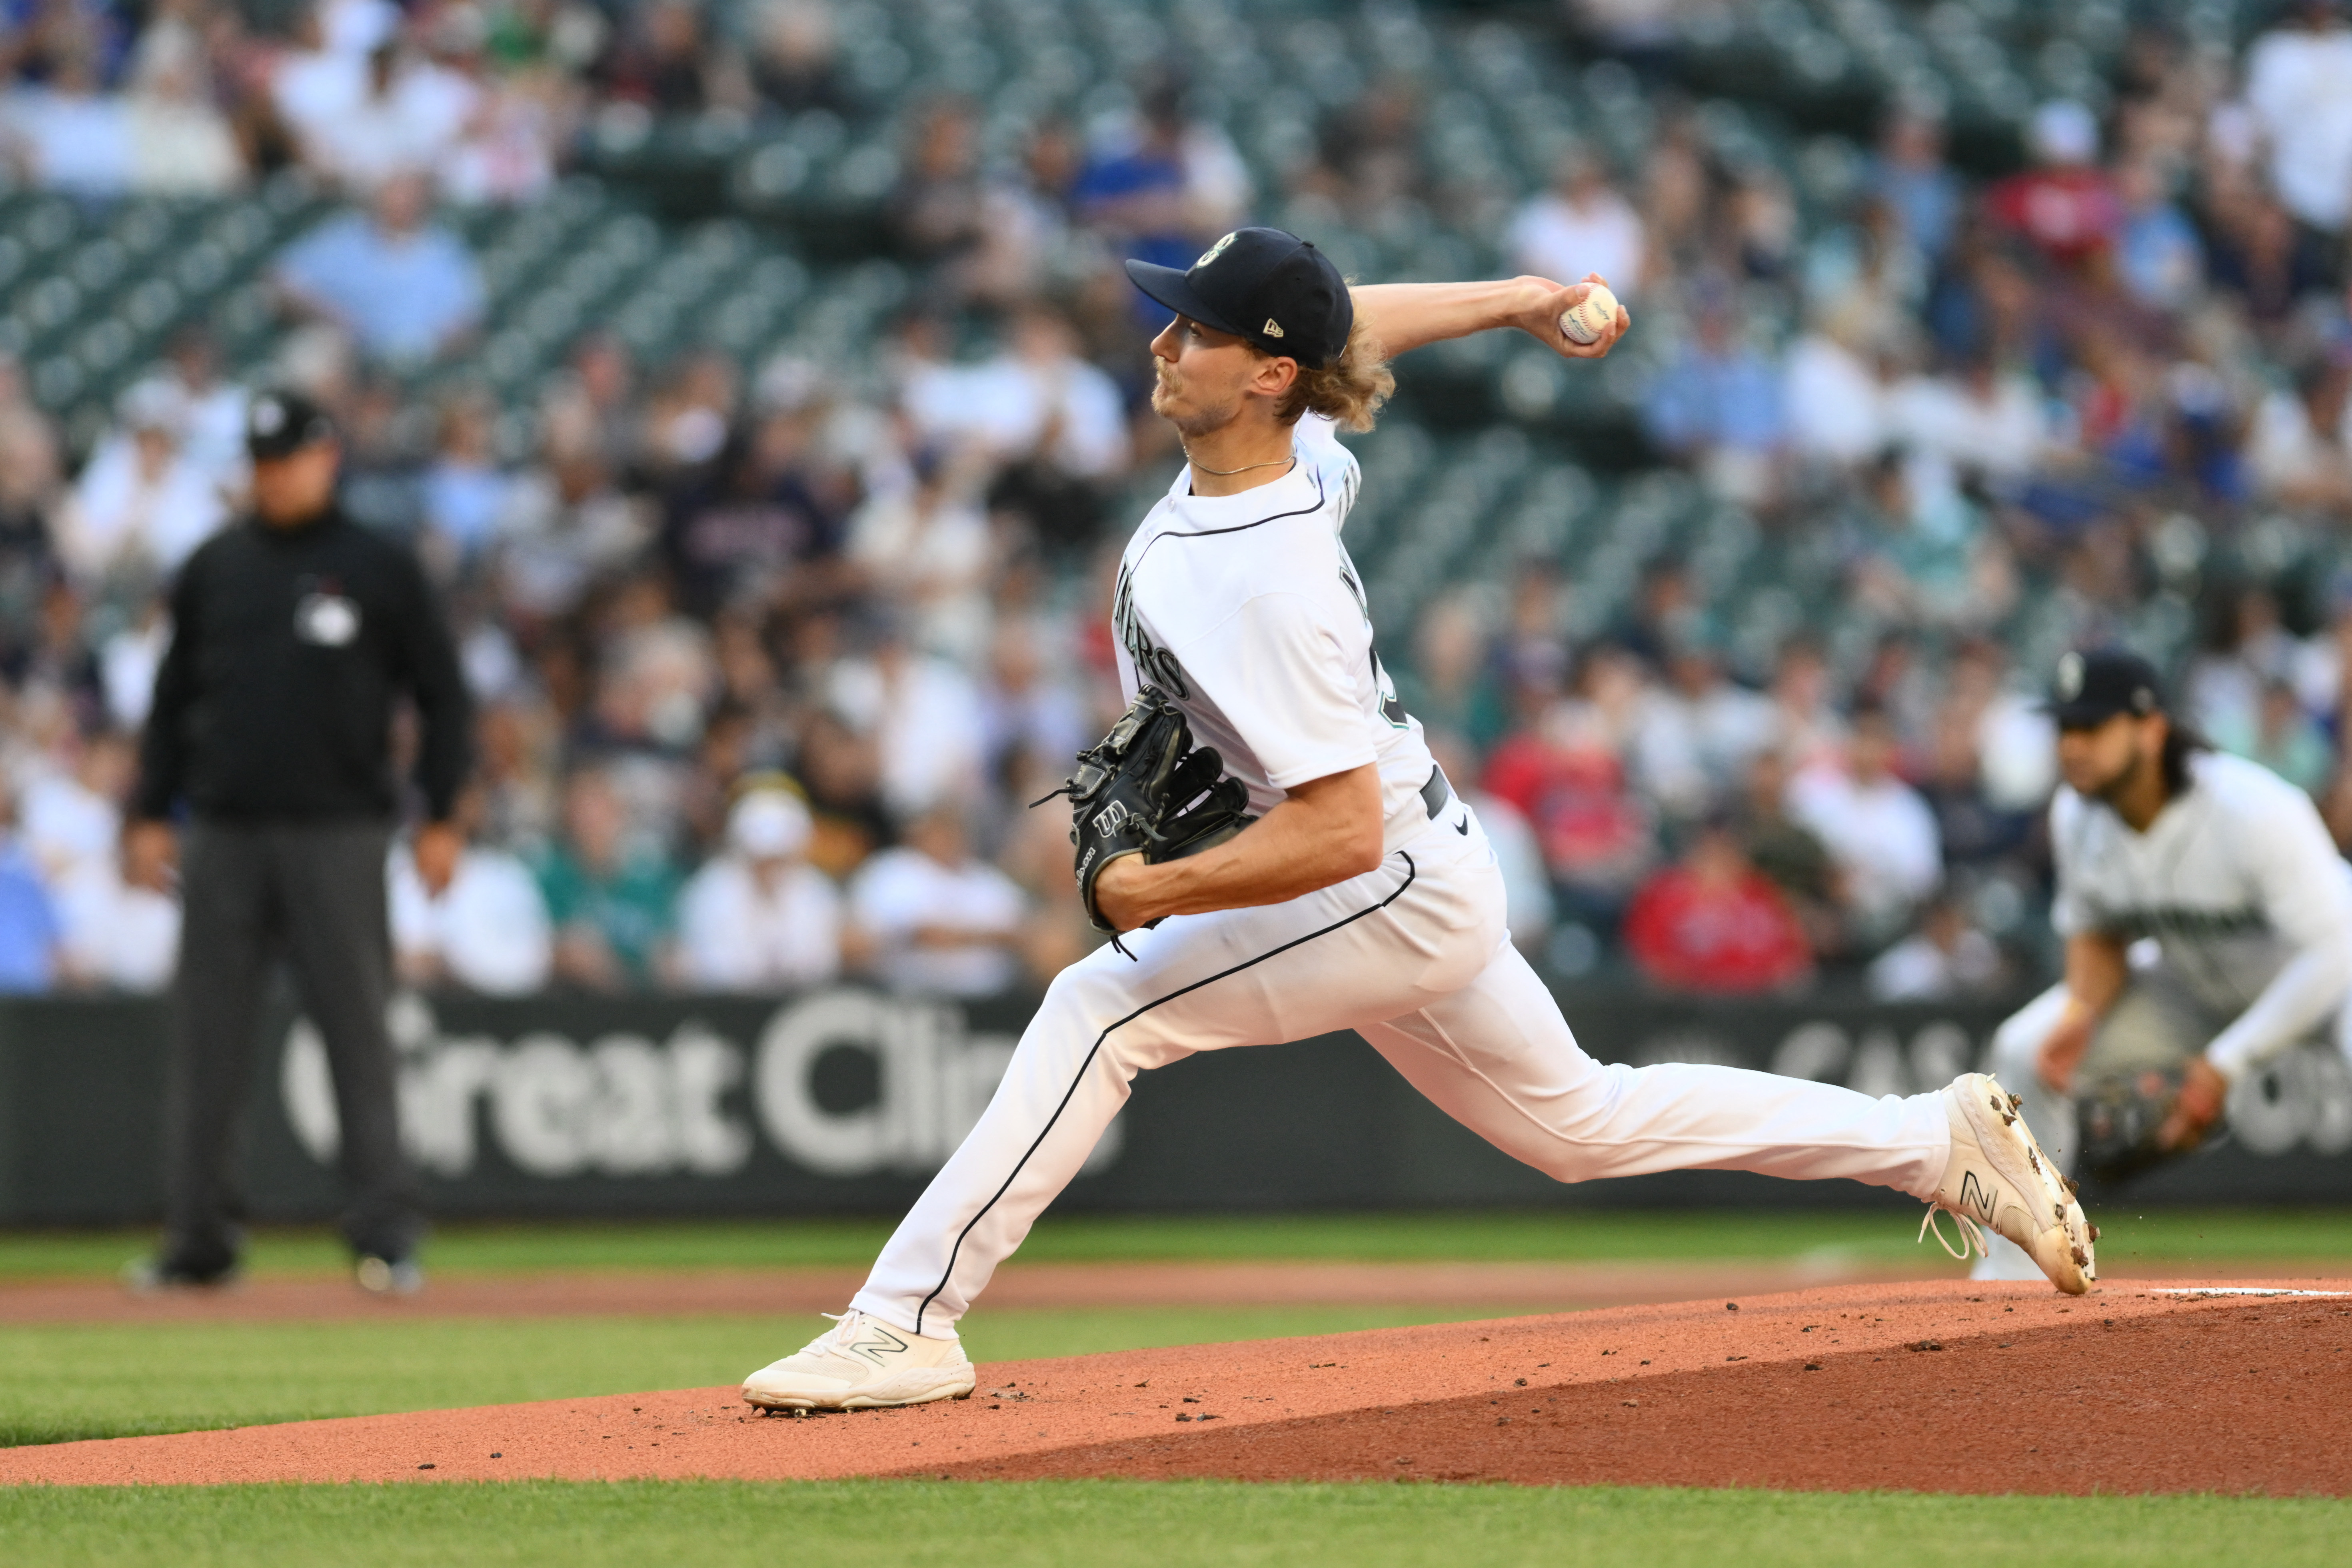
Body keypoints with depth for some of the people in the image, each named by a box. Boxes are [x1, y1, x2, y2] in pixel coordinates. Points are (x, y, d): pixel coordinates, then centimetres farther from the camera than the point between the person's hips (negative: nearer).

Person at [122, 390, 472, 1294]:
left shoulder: (379, 570, 3)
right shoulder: (213, 569, 12)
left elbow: (441, 695, 4)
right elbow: (174, 698, 17)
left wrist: (441, 818, -2)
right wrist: (151, 812, 10)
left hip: (337, 835, -3)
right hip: (223, 835, 3)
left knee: (358, 1033, -5)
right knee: (207, 1039, 3)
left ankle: (385, 1234, -2)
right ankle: (198, 1236, 8)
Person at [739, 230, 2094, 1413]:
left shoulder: (1263, 586, -31)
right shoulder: (1302, 450, -6)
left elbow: (1342, 832, -33)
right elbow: (1357, 326, 16)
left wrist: (1161, 893, -28)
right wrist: (1517, 303, 20)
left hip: (1396, 897, -10)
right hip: (1424, 882, 10)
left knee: (1103, 1011, -16)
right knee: (1583, 1124, 21)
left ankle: (910, 1321, -17)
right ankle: (1940, 1140, 25)